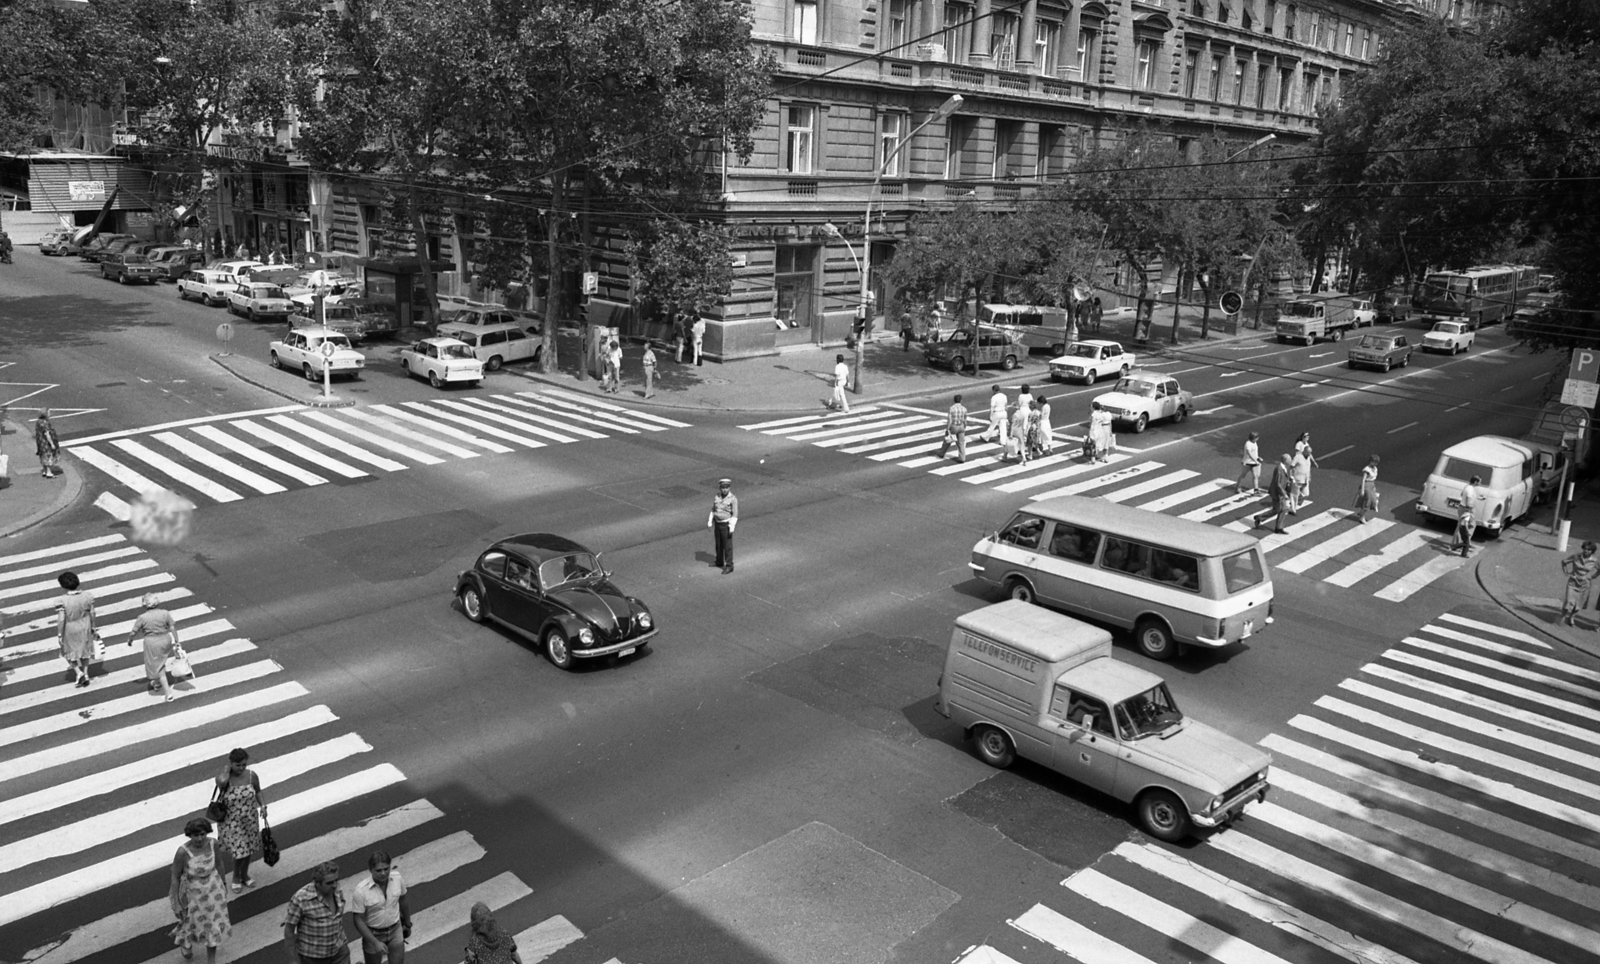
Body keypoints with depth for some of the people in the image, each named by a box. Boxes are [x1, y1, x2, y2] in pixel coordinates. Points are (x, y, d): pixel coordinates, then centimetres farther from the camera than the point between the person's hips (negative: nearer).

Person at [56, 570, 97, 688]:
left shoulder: (62, 602, -24)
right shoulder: (87, 597, -13)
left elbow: (61, 620, -21)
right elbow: (92, 614, -4)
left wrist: (59, 635, -10)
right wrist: (93, 629, 9)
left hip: (69, 631, -3)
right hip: (85, 628, 3)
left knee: (69, 652, 21)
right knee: (84, 650, 22)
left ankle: (79, 673, 10)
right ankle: (85, 674, 26)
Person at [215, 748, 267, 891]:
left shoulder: (252, 775, -10)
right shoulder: (223, 777, -20)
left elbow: (258, 792, 6)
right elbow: (222, 781, -45)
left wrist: (262, 805, -8)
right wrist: (227, 768, -27)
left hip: (250, 820, 3)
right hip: (231, 822, -3)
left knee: (248, 849, 18)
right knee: (238, 851, 2)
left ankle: (244, 875, 43)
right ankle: (237, 877, 31)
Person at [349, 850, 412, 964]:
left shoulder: (397, 879, -16)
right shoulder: (361, 891, -27)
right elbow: (358, 920, -18)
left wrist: (407, 924, 15)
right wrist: (375, 942, -22)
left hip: (395, 930, 2)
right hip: (373, 934, -2)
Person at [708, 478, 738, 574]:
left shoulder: (733, 499, -16)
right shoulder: (717, 497, 2)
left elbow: (735, 514, -18)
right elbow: (713, 510, 13)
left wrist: (732, 527, -24)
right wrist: (710, 522, 11)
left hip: (726, 525, -6)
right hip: (717, 524, 6)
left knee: (728, 546, -3)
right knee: (719, 544, 19)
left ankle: (729, 566, 3)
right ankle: (719, 562, 36)